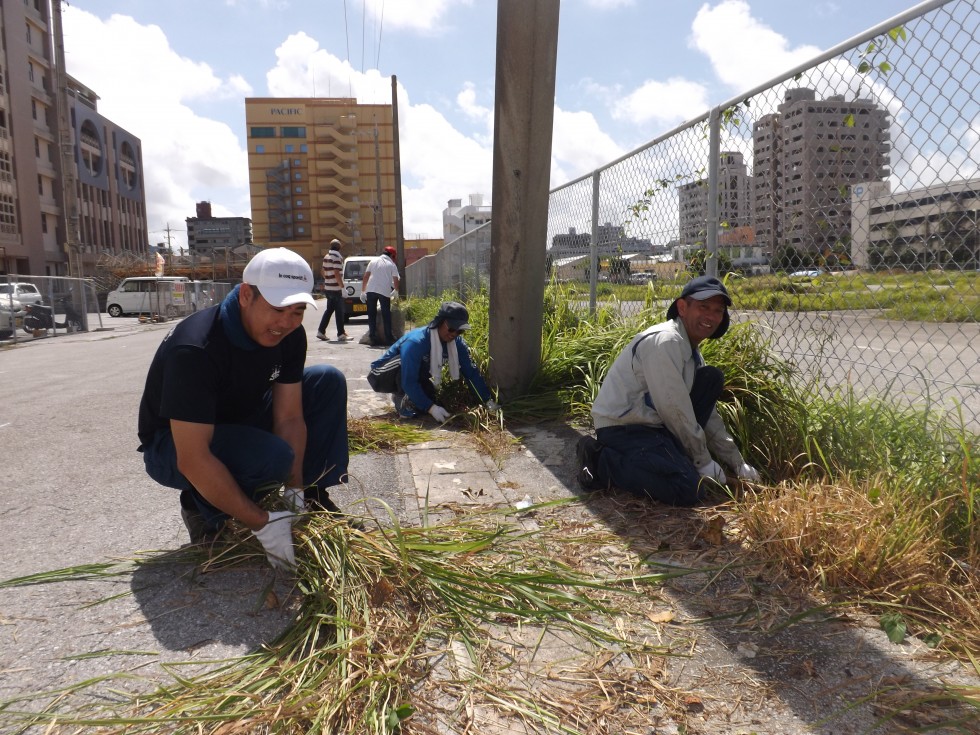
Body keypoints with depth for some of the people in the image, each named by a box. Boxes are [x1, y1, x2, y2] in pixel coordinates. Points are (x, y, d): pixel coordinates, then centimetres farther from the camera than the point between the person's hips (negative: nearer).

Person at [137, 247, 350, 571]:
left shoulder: (289, 335, -14)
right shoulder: (195, 348, -35)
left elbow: (289, 417, -11)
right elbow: (193, 459, -36)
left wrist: (294, 492, -21)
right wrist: (262, 523, -35)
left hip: (241, 422, 7)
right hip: (174, 445, -7)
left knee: (328, 381, -10)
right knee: (273, 456, -36)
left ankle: (311, 496, -1)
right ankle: (202, 507, -5)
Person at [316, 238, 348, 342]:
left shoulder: (326, 257, 11)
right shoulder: (337, 257, -15)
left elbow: (322, 271, 19)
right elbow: (337, 274, -21)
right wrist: (342, 286, -18)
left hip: (328, 288, 8)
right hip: (336, 289, -8)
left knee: (329, 310, 15)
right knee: (339, 312, -2)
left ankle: (321, 331, 13)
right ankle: (341, 334, 1)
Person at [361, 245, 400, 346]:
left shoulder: (373, 261, 13)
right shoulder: (392, 265, 7)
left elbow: (366, 277, 8)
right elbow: (396, 280, 1)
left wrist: (362, 291, 10)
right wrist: (396, 291, 19)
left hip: (371, 290, 2)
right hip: (384, 292, -2)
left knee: (372, 315, 7)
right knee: (386, 315, 7)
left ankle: (373, 338, 3)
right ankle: (389, 338, 7)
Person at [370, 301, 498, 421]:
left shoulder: (457, 343, -15)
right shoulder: (415, 342, -36)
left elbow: (471, 372, -11)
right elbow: (409, 382, -38)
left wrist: (488, 400, -17)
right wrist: (431, 407, -41)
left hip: (416, 376, 8)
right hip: (386, 374, -8)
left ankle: (401, 395, 17)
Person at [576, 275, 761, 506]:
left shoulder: (692, 352, 12)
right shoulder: (664, 341, -19)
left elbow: (708, 414, 17)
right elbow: (674, 410, -19)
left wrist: (737, 463, 14)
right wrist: (704, 461, -8)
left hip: (652, 424, 10)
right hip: (622, 430, -10)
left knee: (712, 378, 6)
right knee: (691, 490, -23)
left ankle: (675, 457, 6)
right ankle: (603, 461, -9)